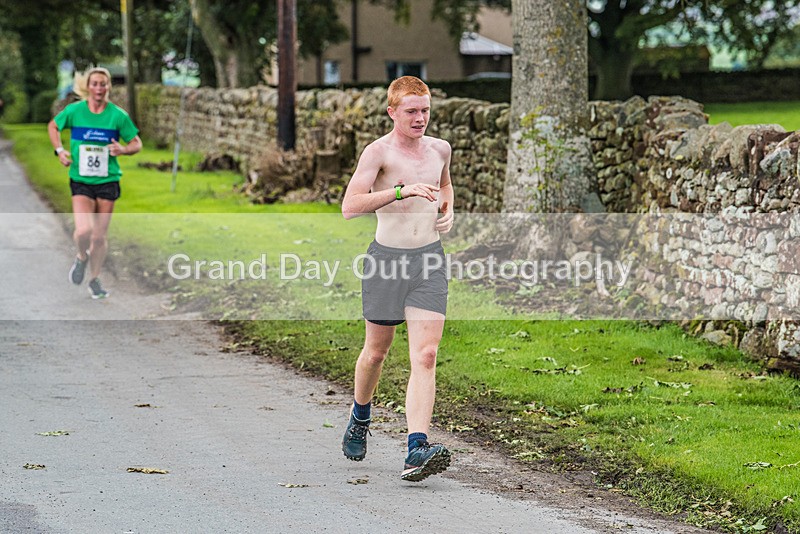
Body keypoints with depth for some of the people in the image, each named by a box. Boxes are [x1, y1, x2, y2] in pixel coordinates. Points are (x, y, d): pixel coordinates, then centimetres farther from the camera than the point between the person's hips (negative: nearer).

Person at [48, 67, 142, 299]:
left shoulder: (118, 115, -4)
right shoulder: (74, 110, -4)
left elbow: (137, 144, 5)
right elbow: (53, 126, 15)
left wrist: (123, 149, -16)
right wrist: (59, 150, 1)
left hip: (107, 181, 1)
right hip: (80, 181, -1)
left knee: (99, 236, 6)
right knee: (83, 230, -18)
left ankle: (95, 279, 28)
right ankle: (82, 257, 17)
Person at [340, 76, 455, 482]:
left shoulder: (440, 148, 8)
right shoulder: (379, 151, -10)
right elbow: (349, 206, -21)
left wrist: (448, 210, 11)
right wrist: (402, 190, -30)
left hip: (429, 259, 3)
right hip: (386, 258, -3)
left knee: (425, 356, -11)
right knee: (376, 351, 13)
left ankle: (417, 451, -19)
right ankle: (360, 418, 43)